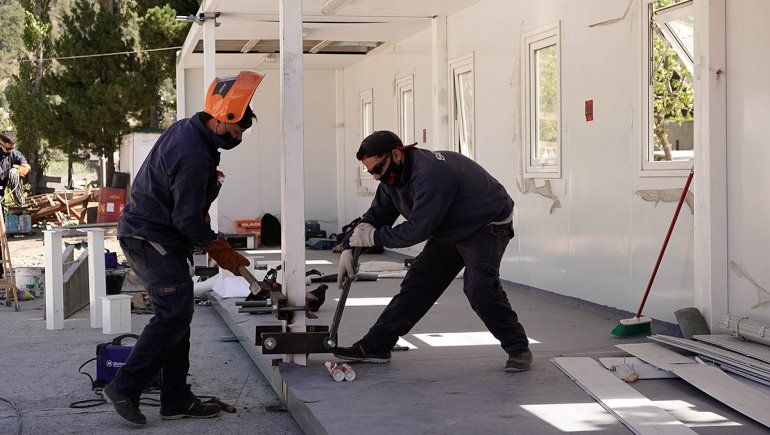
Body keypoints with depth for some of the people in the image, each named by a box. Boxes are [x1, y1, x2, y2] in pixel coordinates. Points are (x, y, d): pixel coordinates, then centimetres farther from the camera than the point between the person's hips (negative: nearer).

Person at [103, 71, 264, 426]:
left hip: (151, 234, 11)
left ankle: (176, 399, 15)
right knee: (173, 313, -13)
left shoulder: (186, 129, 7)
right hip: (152, 240, -11)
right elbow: (188, 219, -20)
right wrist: (220, 251, -6)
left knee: (177, 316, 11)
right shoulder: (194, 157, -25)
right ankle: (124, 389, -8)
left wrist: (210, 238, 20)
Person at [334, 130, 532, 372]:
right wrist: (349, 249, -1)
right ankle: (375, 346, 9)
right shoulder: (394, 178, -4)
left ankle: (519, 349, -10)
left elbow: (418, 229, -34)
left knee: (479, 287, -26)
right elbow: (375, 216, 9)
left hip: (488, 226, -9)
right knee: (417, 283, 4)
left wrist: (375, 237, -22)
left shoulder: (429, 172, -35)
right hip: (449, 232, 9)